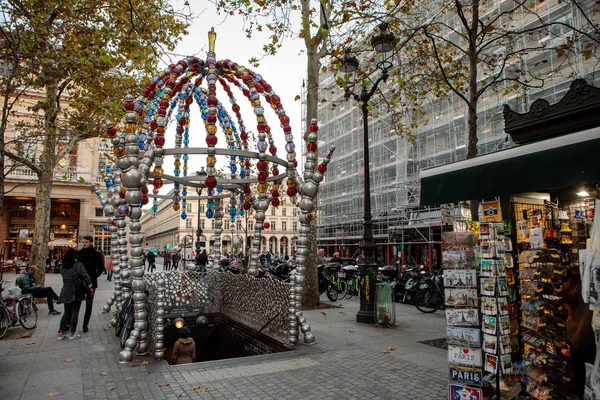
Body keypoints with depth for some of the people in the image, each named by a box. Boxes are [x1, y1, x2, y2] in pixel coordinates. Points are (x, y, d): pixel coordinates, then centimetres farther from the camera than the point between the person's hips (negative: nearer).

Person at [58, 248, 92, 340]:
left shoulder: (63, 267, 5)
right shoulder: (78, 265, -14)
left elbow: (65, 278, 7)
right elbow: (86, 277, -18)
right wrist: (90, 287, -4)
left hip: (66, 293, 5)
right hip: (76, 293, -5)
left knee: (66, 313, 15)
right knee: (74, 313, 3)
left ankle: (61, 333, 17)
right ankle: (72, 334, 8)